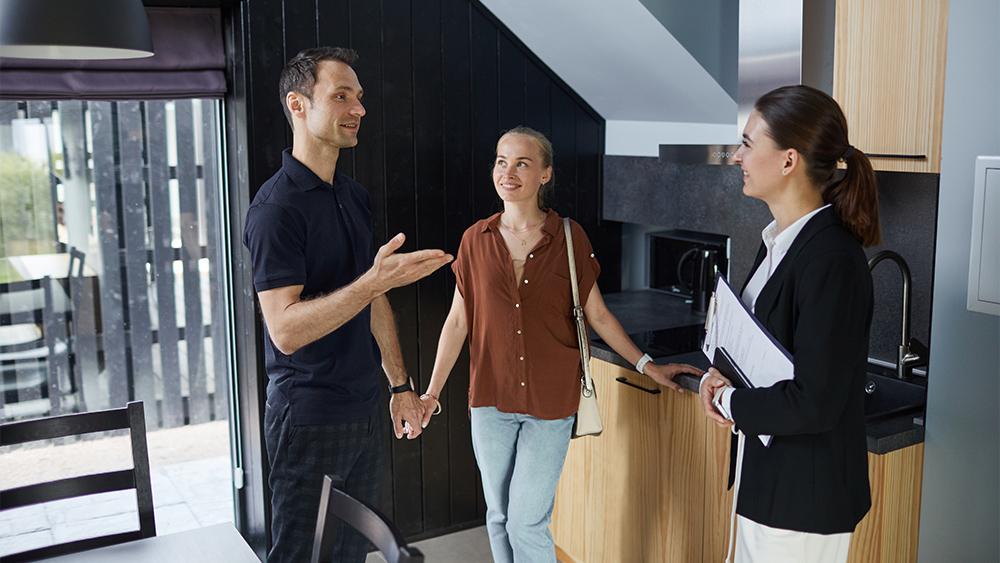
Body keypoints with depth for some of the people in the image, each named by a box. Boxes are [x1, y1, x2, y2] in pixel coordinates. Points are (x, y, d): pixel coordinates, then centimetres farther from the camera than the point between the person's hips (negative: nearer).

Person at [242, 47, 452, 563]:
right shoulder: (277, 206, -17)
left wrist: (400, 385, 14)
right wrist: (375, 280, -33)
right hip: (308, 418, -7)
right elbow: (285, 329, -24)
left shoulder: (354, 196, 9)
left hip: (363, 410, 8)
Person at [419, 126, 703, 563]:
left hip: (550, 401, -2)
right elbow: (457, 321, 3)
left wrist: (648, 366, 1)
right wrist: (431, 392, 2)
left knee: (527, 522, -4)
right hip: (491, 398, 2)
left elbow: (597, 315, 3)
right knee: (499, 517, 14)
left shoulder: (569, 238, -4)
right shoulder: (477, 239, 0)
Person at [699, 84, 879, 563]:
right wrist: (723, 374, -2)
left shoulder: (831, 259, -24)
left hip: (803, 492, -8)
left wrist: (731, 404, -12)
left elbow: (814, 404, -26)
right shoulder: (779, 240, 4)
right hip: (765, 471, 9)